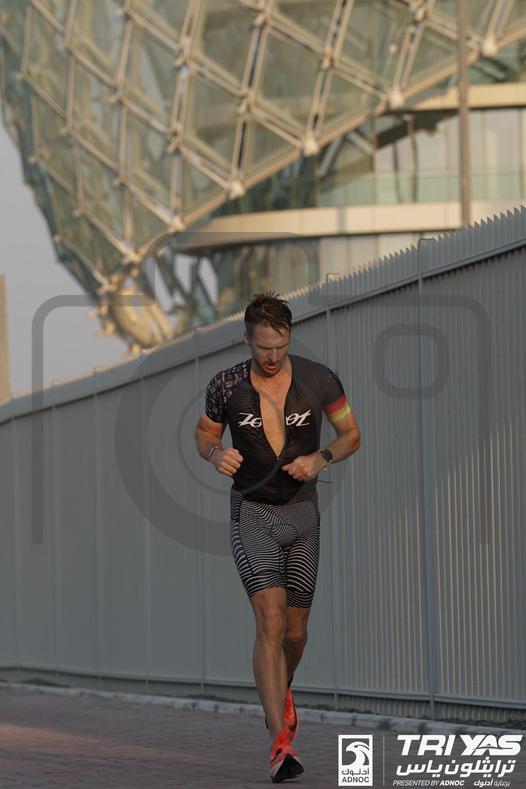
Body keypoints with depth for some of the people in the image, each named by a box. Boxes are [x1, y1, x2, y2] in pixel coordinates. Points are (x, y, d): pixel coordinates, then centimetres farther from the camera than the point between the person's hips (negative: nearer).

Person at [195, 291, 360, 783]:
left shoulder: (318, 380, -6)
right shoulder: (226, 386, -7)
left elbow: (351, 435, 5)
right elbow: (204, 433, 10)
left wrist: (320, 459, -15)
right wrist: (216, 454, -13)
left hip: (302, 512, 2)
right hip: (252, 513, -2)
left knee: (296, 629, 13)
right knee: (270, 620, -19)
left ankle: (281, 692, 48)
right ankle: (280, 743, -24)